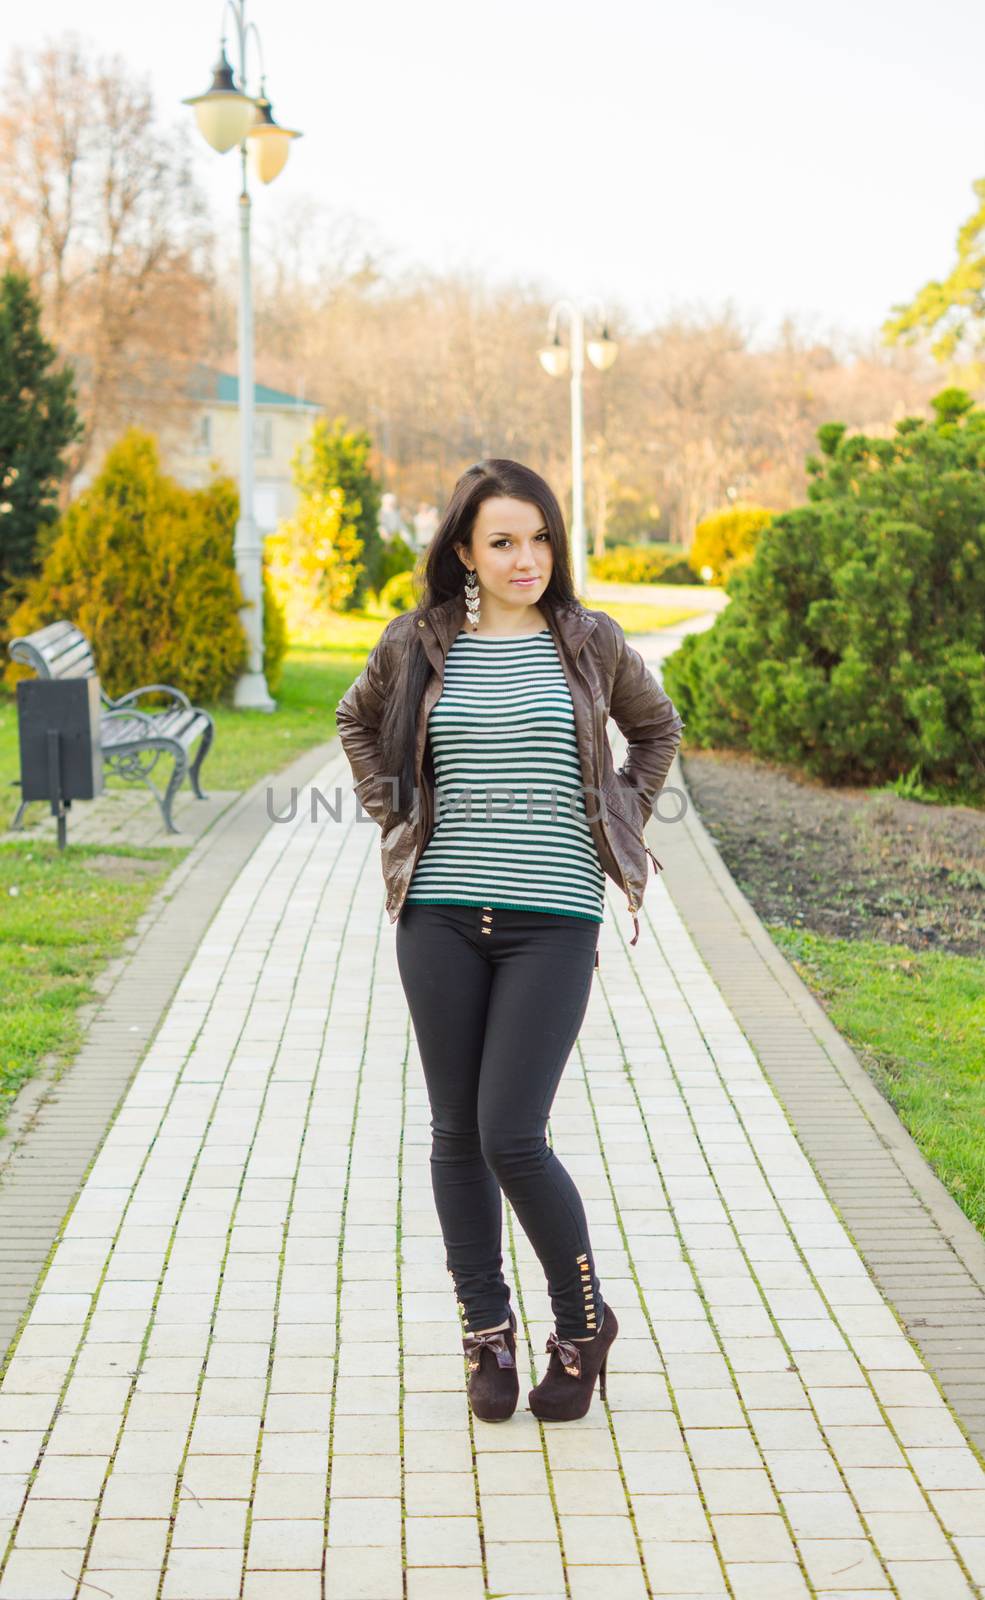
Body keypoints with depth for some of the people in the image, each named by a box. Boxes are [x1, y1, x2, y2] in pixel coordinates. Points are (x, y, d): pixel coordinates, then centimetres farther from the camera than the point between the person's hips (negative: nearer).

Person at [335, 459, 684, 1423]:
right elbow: (357, 722, 24)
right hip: (442, 917, 2)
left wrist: (617, 826, 10)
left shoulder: (589, 643, 3)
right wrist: (396, 819, 12)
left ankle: (583, 1322, 13)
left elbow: (657, 729, 20)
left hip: (553, 921, -2)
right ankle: (486, 1330, 22)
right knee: (457, 1132, 7)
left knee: (511, 1136, -9)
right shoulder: (417, 646, 4)